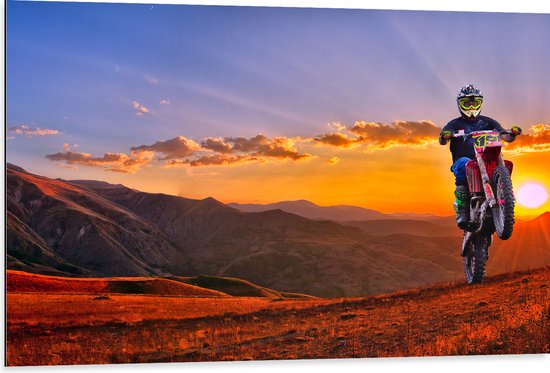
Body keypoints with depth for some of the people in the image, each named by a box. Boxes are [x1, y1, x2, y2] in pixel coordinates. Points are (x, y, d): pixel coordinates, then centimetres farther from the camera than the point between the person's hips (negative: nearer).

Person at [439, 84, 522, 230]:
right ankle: (461, 210, -36)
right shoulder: (455, 124, 13)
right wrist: (444, 136, -28)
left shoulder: (488, 122, 21)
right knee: (464, 163, -37)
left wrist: (513, 133, -13)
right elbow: (442, 141, -4)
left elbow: (506, 137, 10)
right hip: (462, 161, -2)